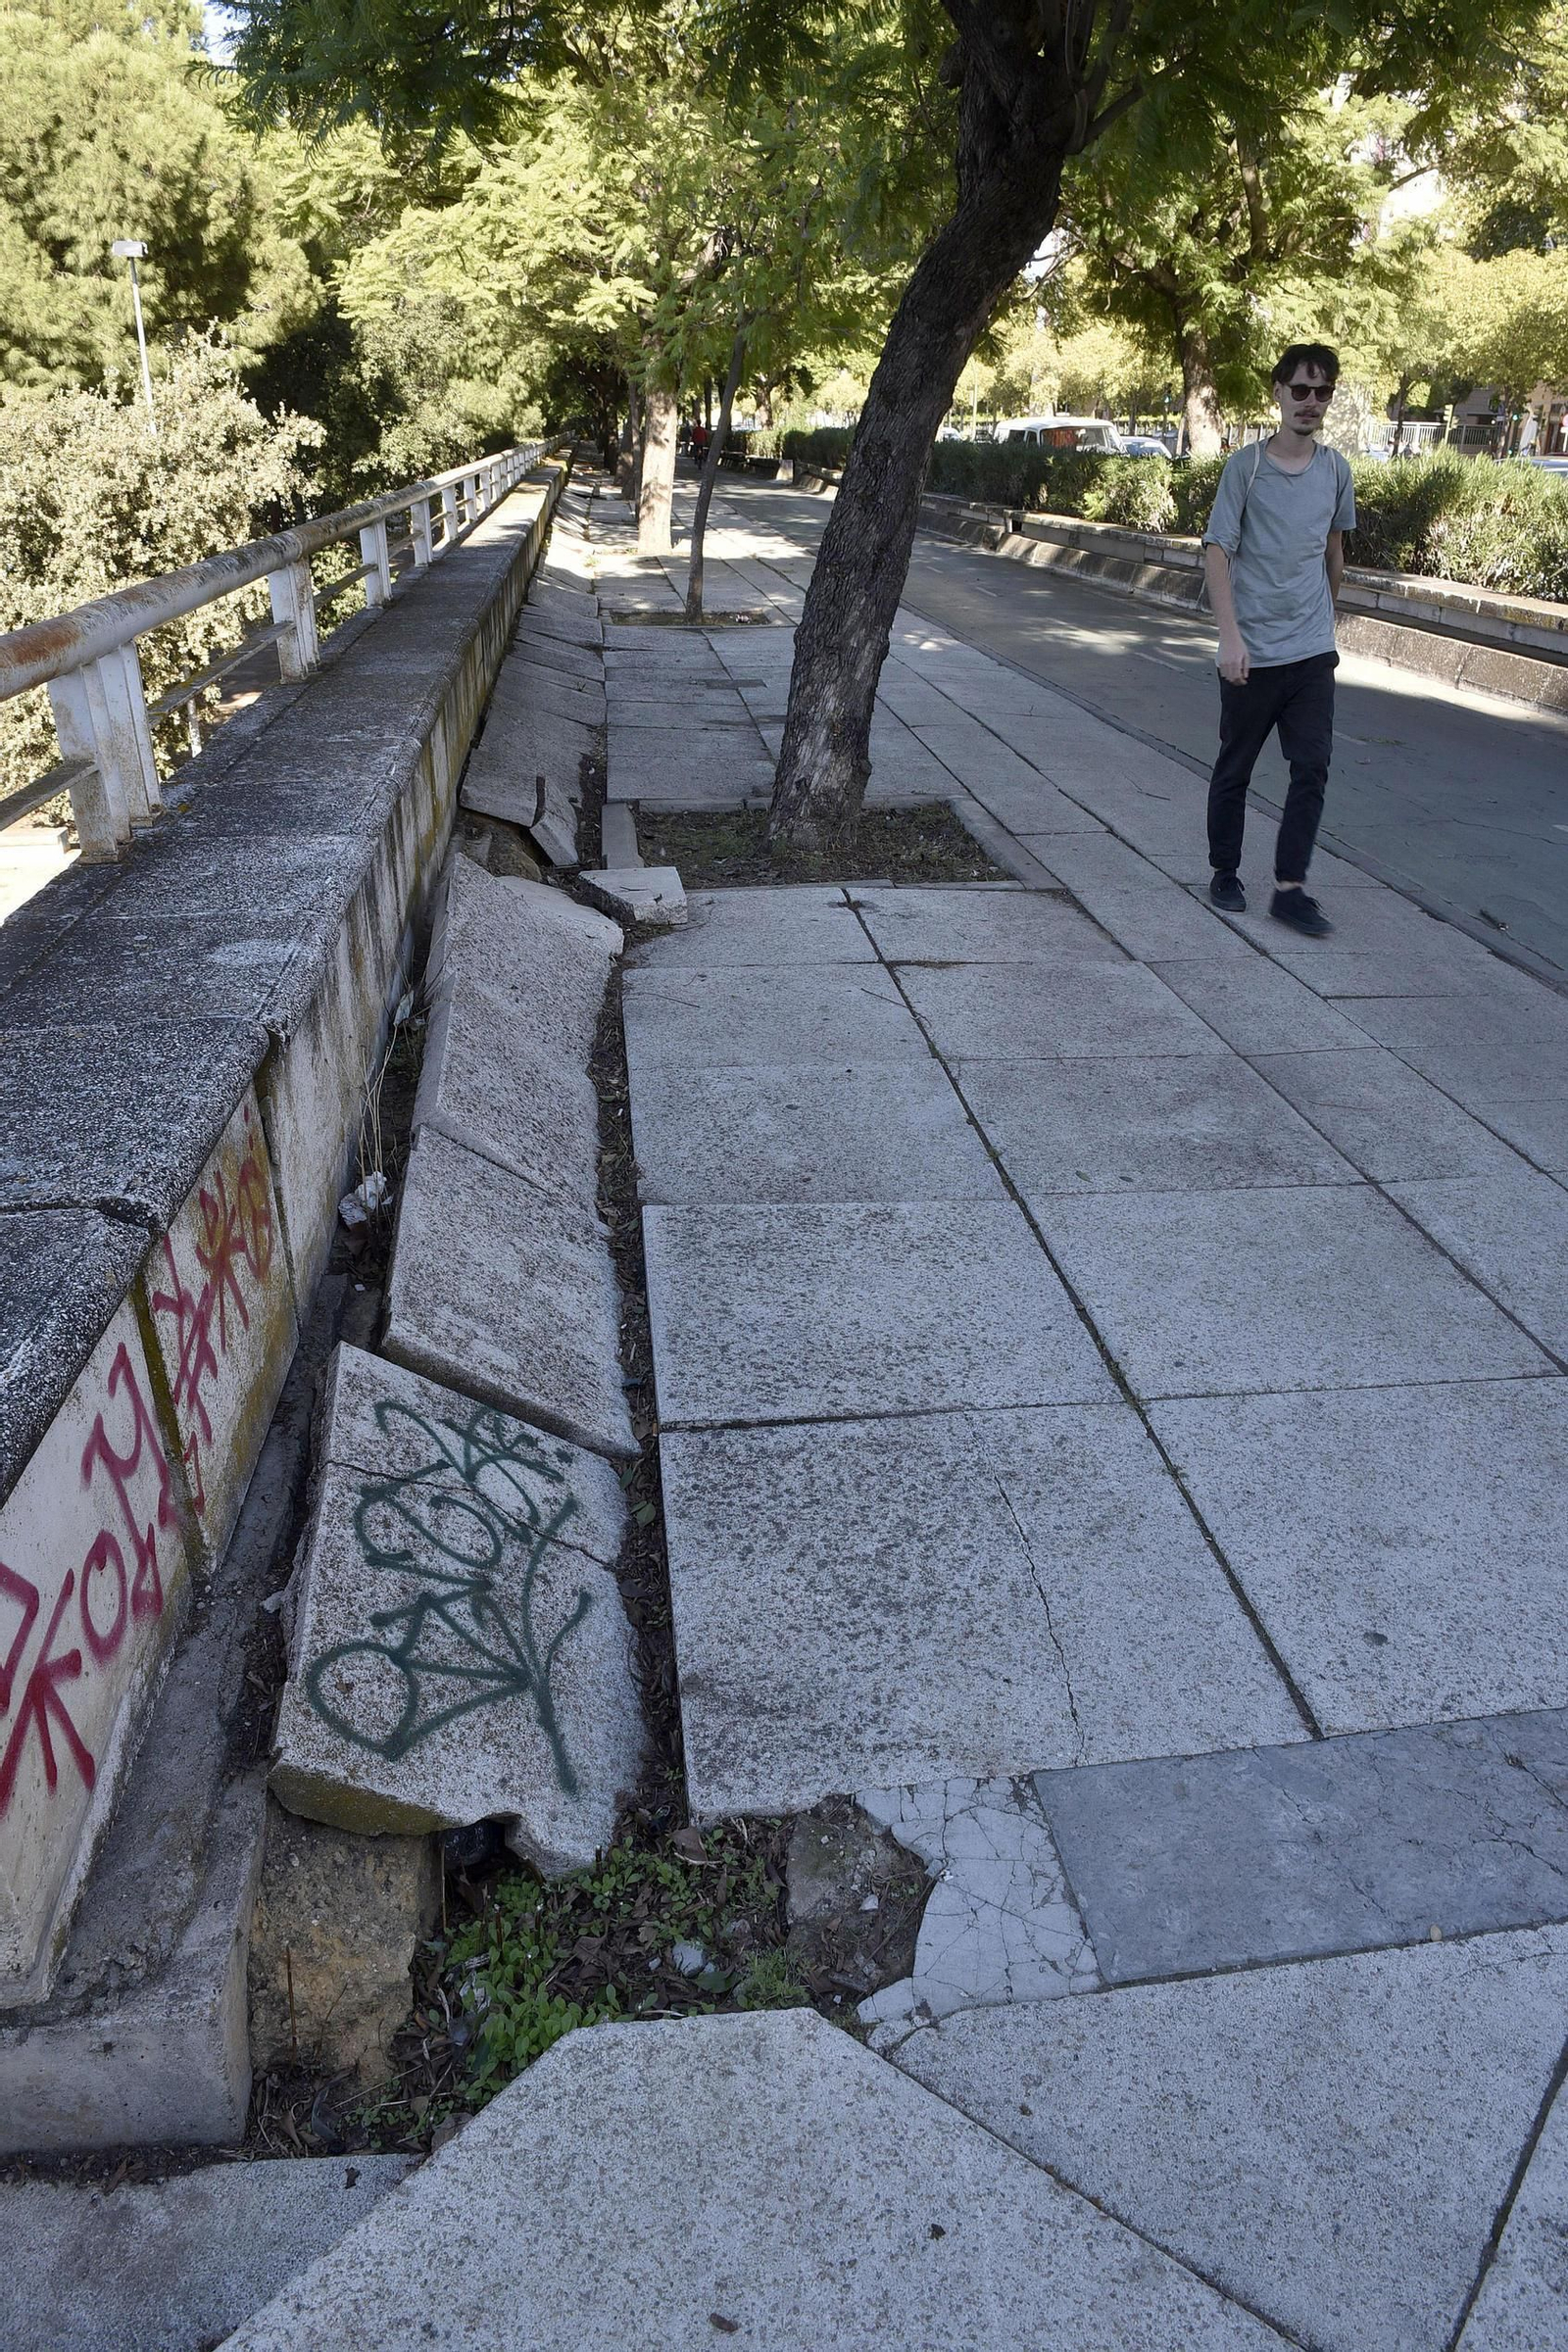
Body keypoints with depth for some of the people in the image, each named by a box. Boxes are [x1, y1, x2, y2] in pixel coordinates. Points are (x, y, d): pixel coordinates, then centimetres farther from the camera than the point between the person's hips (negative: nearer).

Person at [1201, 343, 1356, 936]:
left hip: (1313, 652, 4)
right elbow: (1216, 552, -9)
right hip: (1252, 652, -3)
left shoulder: (1335, 470, 8)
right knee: (1235, 769, 7)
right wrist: (1230, 635, -19)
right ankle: (1225, 874, 23)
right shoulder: (1246, 465, -5)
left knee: (1312, 768, -4)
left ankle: (1290, 888, 0)